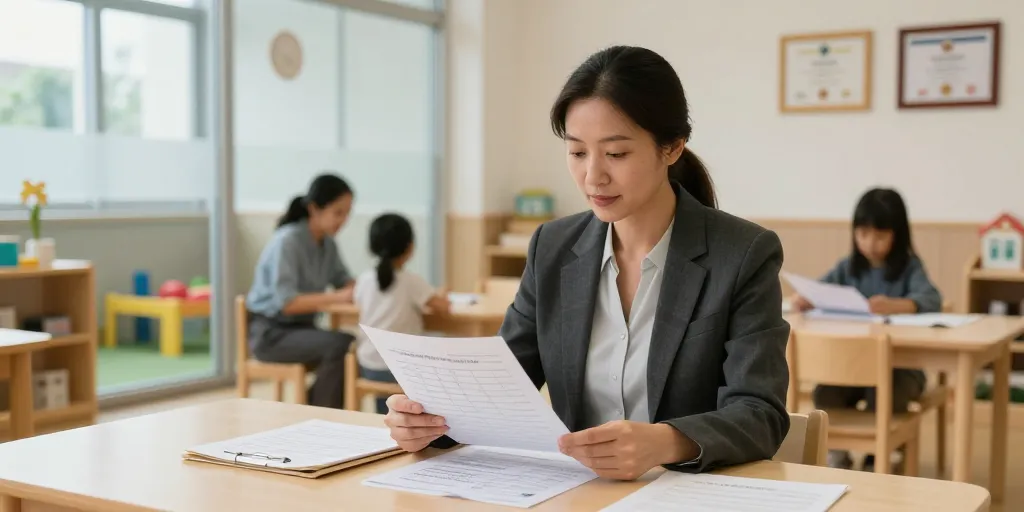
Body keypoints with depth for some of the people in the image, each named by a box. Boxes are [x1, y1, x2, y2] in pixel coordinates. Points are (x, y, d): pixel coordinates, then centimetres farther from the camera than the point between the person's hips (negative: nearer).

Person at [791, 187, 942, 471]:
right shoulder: (848, 267, 7)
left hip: (900, 364, -3)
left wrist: (895, 305, -43)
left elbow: (931, 299, -22)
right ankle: (837, 457, 6)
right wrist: (802, 298, -27)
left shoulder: (909, 267, -4)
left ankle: (876, 461, -3)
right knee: (823, 393, -23)